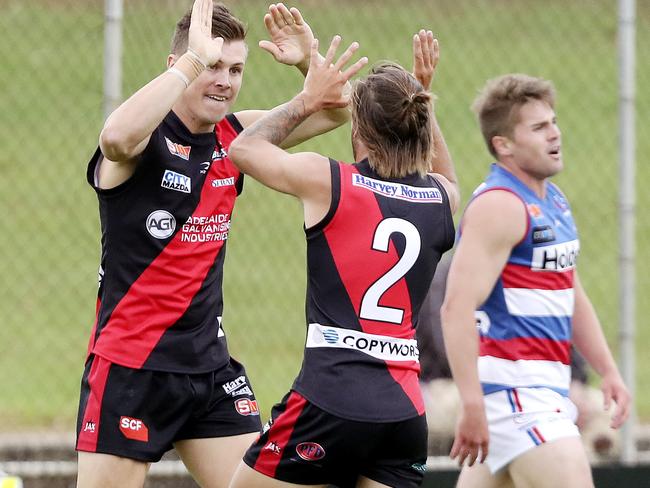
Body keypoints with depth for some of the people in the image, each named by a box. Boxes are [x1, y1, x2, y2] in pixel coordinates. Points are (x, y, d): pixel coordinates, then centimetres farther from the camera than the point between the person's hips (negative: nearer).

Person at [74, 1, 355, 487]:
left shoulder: (234, 137, 7)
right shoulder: (146, 139, -13)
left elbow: (336, 112, 15)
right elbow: (117, 136, -39)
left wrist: (309, 61, -7)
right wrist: (194, 59, -35)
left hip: (210, 364, 7)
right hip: (131, 368, -7)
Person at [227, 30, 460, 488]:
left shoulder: (326, 180, -4)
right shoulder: (440, 200, 8)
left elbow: (244, 148, 16)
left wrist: (309, 98, 25)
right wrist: (422, 101, 31)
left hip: (331, 400, -4)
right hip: (404, 409, 5)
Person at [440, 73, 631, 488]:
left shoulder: (553, 201, 17)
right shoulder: (499, 206, -14)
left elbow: (573, 297, 27)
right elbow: (457, 308, -22)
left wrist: (608, 371, 17)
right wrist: (472, 405, -27)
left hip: (546, 387, 10)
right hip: (512, 387, -10)